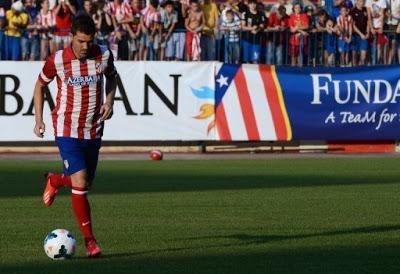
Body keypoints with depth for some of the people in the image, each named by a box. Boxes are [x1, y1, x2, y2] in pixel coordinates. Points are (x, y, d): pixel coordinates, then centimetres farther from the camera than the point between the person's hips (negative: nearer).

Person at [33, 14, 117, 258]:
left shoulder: (104, 55, -6)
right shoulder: (57, 60, -12)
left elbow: (112, 78, 16)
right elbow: (40, 85, 6)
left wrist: (109, 101, -3)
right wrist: (39, 119, 0)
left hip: (94, 130, 4)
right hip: (67, 129, -4)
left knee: (86, 183, 12)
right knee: (80, 182, -16)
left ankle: (55, 181, 46)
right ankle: (89, 240, -6)